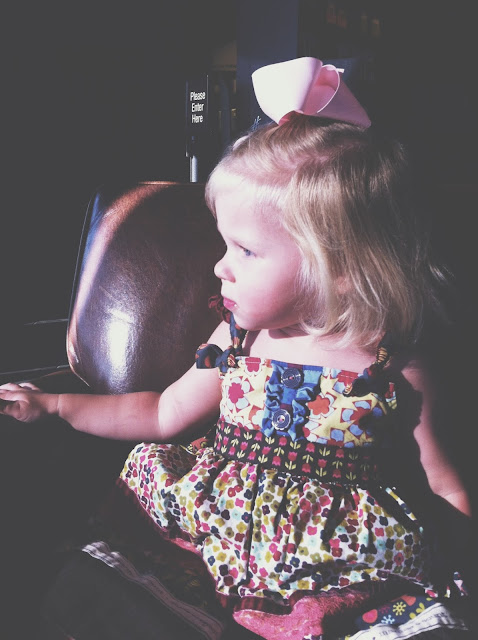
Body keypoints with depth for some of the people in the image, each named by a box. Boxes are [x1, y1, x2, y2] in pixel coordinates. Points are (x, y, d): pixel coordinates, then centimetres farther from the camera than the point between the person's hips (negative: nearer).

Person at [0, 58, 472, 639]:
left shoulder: (398, 373, -13)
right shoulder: (238, 340, -2)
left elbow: (443, 483, 0)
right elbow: (164, 414, 11)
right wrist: (52, 405, 11)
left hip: (335, 564, -1)